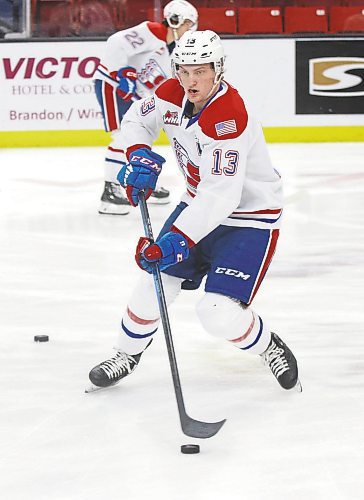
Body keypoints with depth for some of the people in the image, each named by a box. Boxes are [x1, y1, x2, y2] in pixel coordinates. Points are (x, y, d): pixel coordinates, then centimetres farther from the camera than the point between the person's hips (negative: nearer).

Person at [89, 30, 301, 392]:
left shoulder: (229, 117, -33)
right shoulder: (172, 94, -9)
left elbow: (220, 197, -37)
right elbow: (136, 119, 11)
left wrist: (177, 240, -43)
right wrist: (140, 157, -9)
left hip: (250, 217, -7)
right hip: (200, 204, 7)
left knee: (219, 314, -17)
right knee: (156, 282, 3)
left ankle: (270, 349, 12)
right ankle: (126, 355, 27)